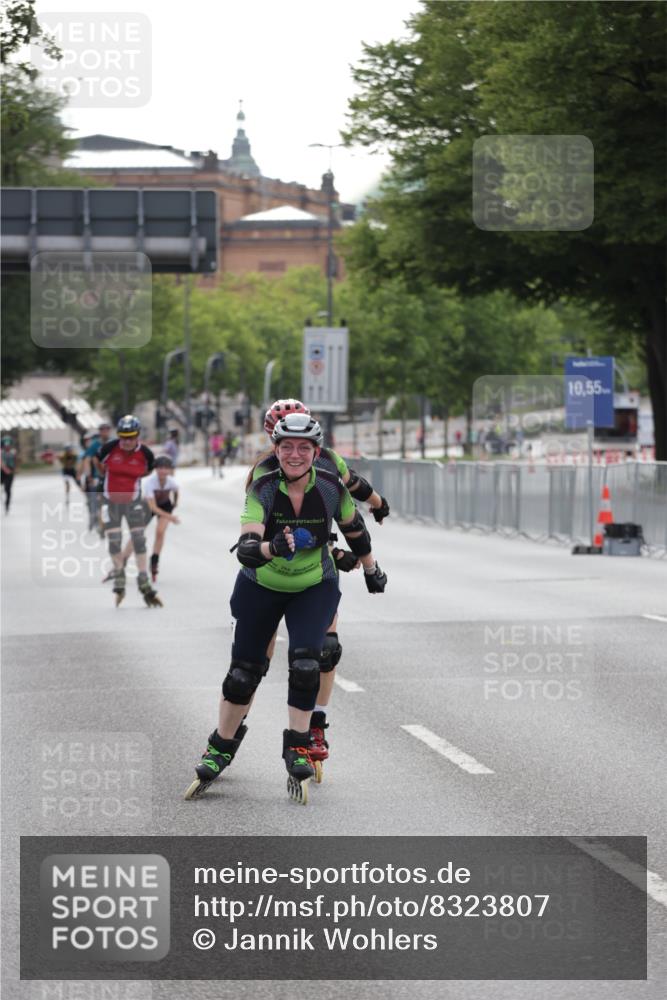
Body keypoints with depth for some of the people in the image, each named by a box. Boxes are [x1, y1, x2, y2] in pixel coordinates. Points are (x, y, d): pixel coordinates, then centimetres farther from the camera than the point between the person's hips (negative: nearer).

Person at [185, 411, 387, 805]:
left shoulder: (331, 488, -20)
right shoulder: (263, 489, -25)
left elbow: (354, 529, 0)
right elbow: (246, 547, -36)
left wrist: (372, 570, 14)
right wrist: (272, 547, -58)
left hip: (314, 588, 0)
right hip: (261, 587, 0)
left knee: (306, 664, -18)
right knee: (244, 671, 5)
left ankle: (298, 750, -3)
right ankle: (221, 750, 24)